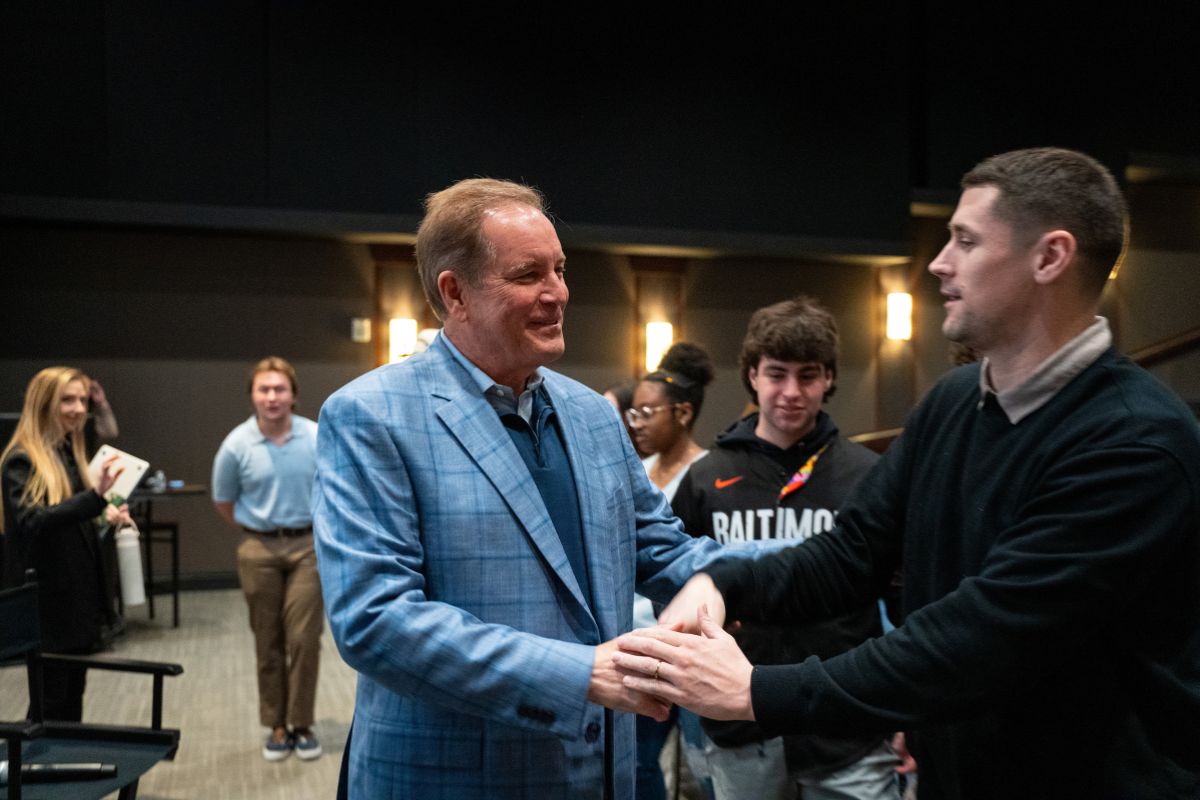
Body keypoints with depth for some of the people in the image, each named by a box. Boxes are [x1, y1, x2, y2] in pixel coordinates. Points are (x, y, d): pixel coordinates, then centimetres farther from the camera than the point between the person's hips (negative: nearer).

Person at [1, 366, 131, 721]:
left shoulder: (70, 453, 11)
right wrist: (95, 496, -39)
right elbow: (33, 522, -28)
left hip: (79, 595, 8)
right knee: (50, 703, 3)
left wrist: (105, 517, 0)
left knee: (73, 698, 16)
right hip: (47, 601, -8)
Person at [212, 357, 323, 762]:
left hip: (308, 546, -1)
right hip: (259, 551, 1)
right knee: (268, 642, 8)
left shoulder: (318, 438, -8)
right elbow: (223, 501, 9)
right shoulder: (237, 444, -7)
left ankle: (303, 724, 13)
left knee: (304, 638, -2)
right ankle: (277, 725, 21)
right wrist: (256, 530, 10)